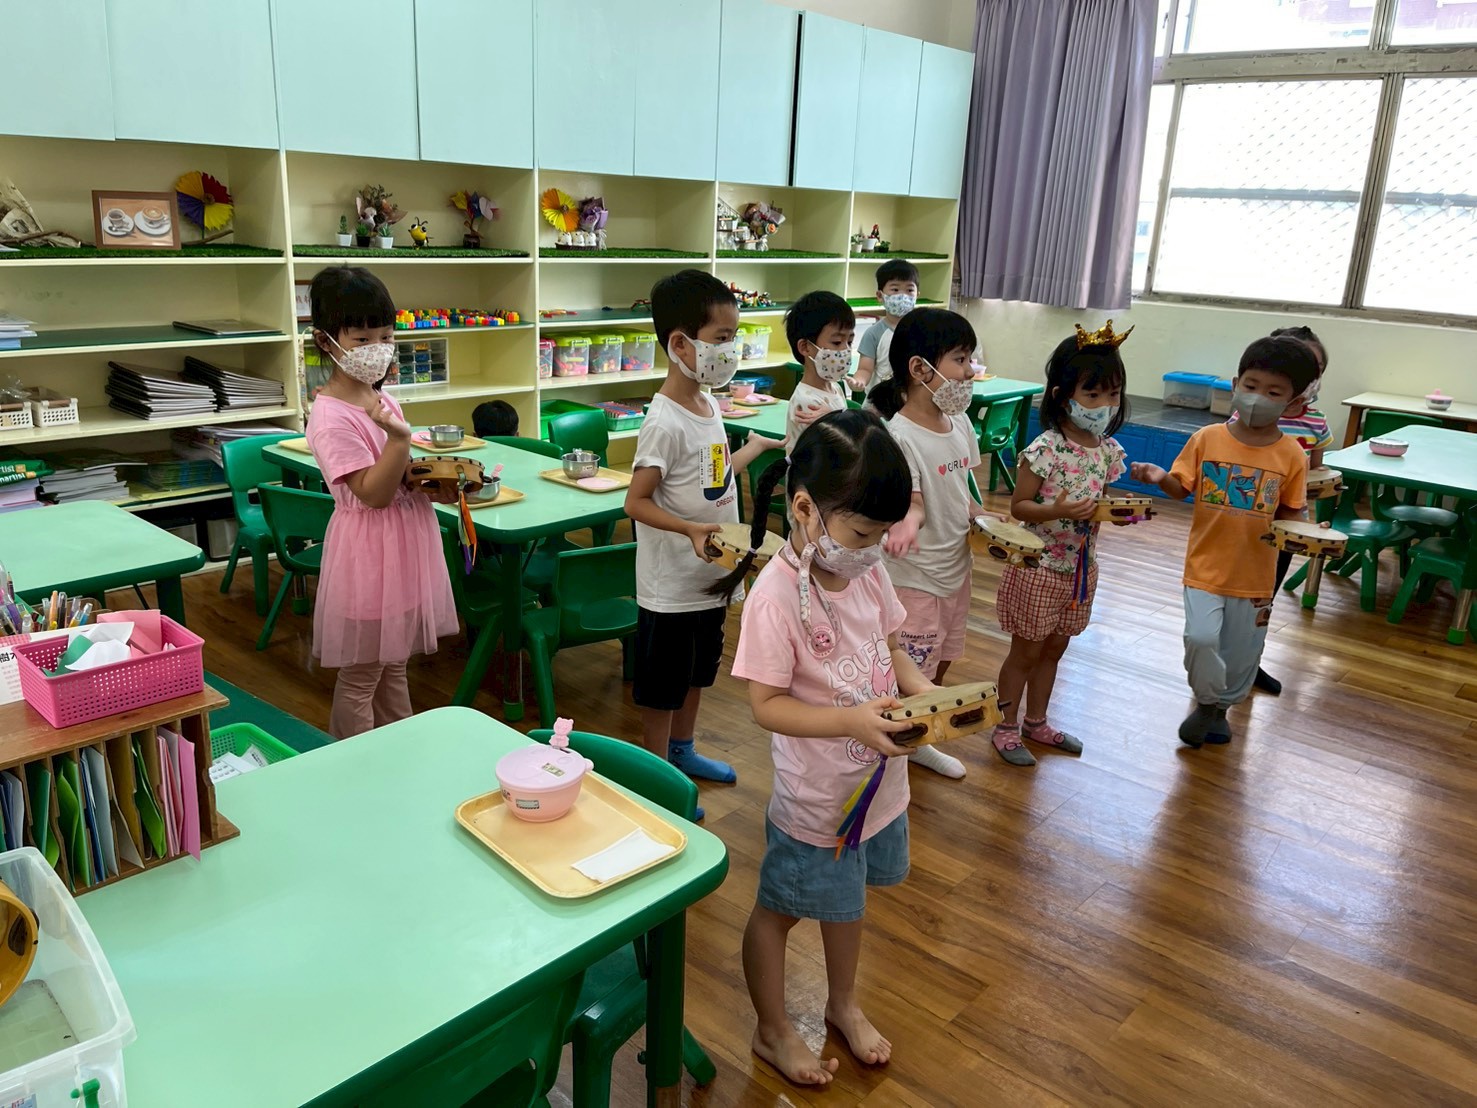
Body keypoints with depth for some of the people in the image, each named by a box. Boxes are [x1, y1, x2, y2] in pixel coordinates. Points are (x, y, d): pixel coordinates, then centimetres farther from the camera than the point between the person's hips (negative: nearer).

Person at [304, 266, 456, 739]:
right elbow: (374, 492, -23)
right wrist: (399, 436, -34)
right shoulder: (332, 418, -20)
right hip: (369, 553, -9)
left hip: (405, 546, 9)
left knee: (395, 666, 21)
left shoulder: (381, 400, 6)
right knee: (360, 678, 6)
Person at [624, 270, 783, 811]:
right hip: (671, 585, -9)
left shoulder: (708, 404, 4)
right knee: (662, 687, 8)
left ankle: (682, 751, 43)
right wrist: (691, 528, -34)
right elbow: (637, 502, -22)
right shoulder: (665, 422, -23)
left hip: (711, 577, 9)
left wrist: (752, 451, 15)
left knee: (697, 671, 24)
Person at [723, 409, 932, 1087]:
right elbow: (766, 704, -24)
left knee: (845, 896, 28)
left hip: (877, 778, 7)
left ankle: (843, 1004, 54)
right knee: (780, 906, 17)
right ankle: (772, 1031, 42)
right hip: (816, 796, -7)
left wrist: (923, 691, -12)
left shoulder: (867, 571, -8)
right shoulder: (776, 596, -28)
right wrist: (851, 720, -35)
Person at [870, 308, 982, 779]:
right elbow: (910, 501, -25)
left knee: (939, 663, 23)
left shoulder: (959, 422, 2)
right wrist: (907, 522, -47)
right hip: (915, 575, -8)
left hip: (956, 565, 9)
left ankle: (918, 742, 43)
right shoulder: (900, 435, -23)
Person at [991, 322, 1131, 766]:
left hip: (1081, 566, 7)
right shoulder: (1045, 450, -21)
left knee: (1054, 649, 20)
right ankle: (1007, 727, 26)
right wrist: (1055, 510, -32)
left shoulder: (1108, 450, -1)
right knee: (1026, 651, 8)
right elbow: (1018, 506, -15)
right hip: (1040, 566, -6)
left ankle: (1036, 722, 38)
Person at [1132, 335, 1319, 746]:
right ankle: (1207, 701, 12)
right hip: (1205, 568, -1)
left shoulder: (1291, 455, -7)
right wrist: (1160, 478, -21)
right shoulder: (1207, 439, -7)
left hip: (1254, 574, 1)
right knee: (1201, 637, -19)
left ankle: (1221, 707, 44)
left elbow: (1290, 511, 2)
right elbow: (1181, 488, -1)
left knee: (1241, 653, 14)